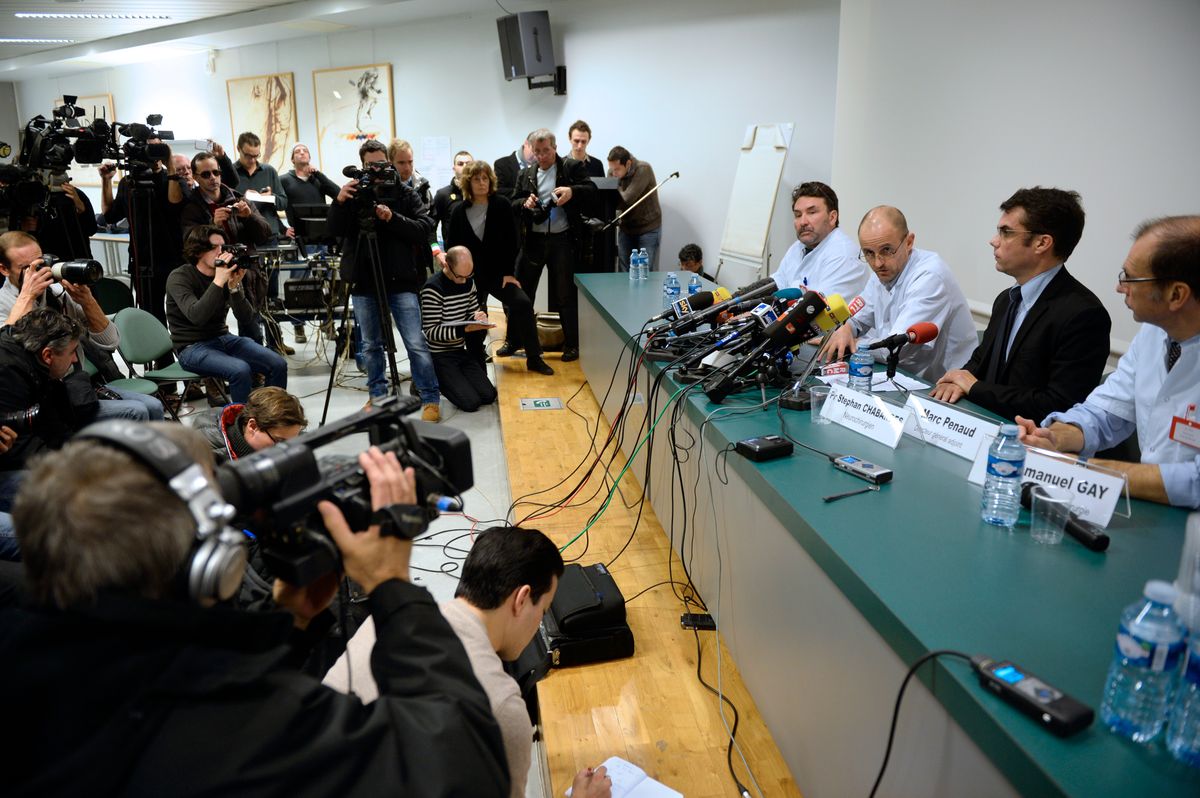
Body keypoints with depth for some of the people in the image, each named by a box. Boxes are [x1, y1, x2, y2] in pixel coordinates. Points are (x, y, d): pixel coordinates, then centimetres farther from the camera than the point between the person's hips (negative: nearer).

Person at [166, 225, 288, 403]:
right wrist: (218, 282, -31)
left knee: (278, 365, -12)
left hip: (224, 338, 6)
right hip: (193, 347, -6)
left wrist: (234, 287, -20)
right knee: (240, 370, -32)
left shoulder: (227, 275, 2)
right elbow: (196, 316, -29)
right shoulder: (179, 278, -11)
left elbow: (245, 319, -7)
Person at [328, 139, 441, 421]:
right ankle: (378, 395, 24)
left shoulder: (405, 193, 3)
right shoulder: (354, 193, 8)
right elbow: (336, 230, -3)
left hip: (400, 280, -2)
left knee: (416, 343, -5)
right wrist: (339, 202, -20)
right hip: (364, 282, 3)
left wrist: (393, 218, -18)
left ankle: (430, 399, 2)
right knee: (371, 344, 11)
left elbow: (425, 229, -6)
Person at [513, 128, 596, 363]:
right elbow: (513, 204, 12)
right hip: (533, 240, 3)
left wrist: (572, 191, -29)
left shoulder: (572, 167, 1)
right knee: (522, 291, 7)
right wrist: (525, 203, -11)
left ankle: (571, 344, 14)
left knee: (565, 294, 4)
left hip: (562, 240, -3)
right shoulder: (526, 174, 13)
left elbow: (591, 190, -9)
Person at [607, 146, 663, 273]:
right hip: (626, 228, 5)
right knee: (624, 272, 4)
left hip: (648, 228, -5)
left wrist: (617, 188, -12)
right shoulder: (613, 172, -3)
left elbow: (627, 199, -27)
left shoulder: (643, 169, -21)